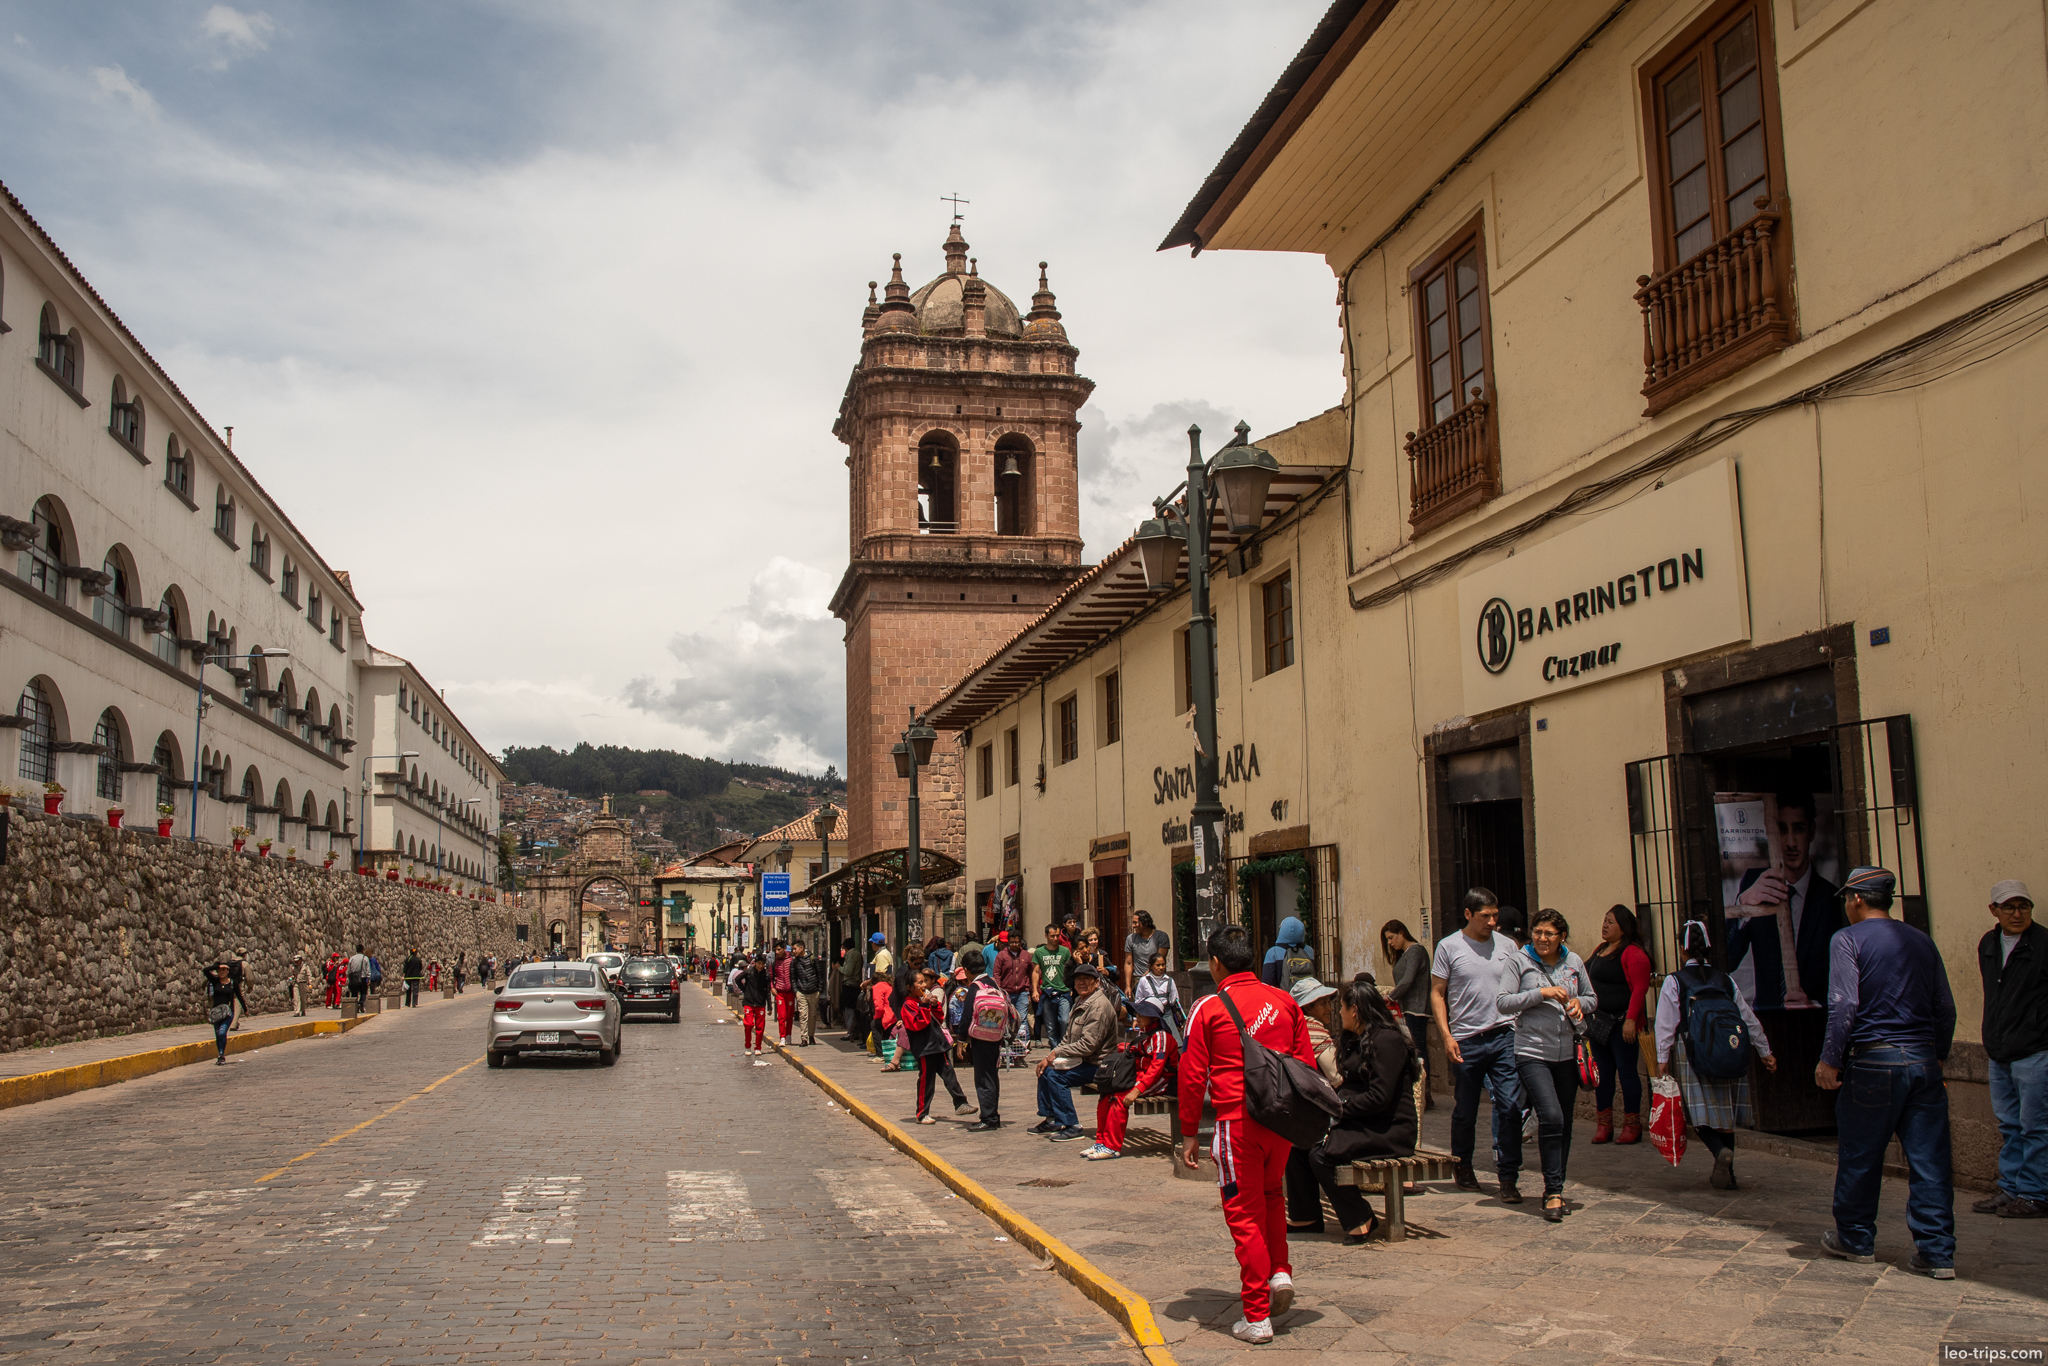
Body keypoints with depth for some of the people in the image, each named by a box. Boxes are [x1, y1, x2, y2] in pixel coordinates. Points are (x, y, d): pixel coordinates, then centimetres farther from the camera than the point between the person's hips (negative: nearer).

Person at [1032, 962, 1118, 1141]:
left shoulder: (1099, 1005, -20)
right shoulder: (1081, 1002, 13)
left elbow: (1088, 1045, -26)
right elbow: (1069, 1038, 17)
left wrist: (1057, 1053, -18)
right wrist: (1050, 1056, 2)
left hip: (1096, 1064, -11)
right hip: (1083, 1060, 11)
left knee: (1056, 1075, -22)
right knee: (1045, 1069, 11)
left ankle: (1072, 1126, -17)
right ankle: (1050, 1119, 19)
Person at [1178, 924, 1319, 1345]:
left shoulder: (1207, 1009, -4)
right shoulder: (1285, 1002, 7)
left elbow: (1192, 1076, -3)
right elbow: (1307, 1064, 11)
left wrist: (1189, 1133, 5)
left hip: (1238, 1120, -4)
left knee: (1244, 1212, 4)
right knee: (1271, 1194, 27)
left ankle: (1257, 1316, 5)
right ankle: (1280, 1272, 12)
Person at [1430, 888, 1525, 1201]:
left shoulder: (1506, 945, 8)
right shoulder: (1449, 947, 1)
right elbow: (1437, 994, 3)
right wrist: (1446, 1036, -6)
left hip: (1504, 1037, 1)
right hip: (1466, 1041, -1)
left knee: (1509, 1106, -7)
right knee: (1465, 1110, 10)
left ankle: (1508, 1179, -1)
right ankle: (1462, 1167, 30)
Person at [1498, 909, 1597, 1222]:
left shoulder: (1573, 962, 9)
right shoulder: (1518, 962, -2)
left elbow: (1592, 999, 19)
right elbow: (1504, 1002, -8)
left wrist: (1580, 1004, -4)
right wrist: (1540, 993, -16)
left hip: (1568, 1053, 4)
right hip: (1533, 1053, -4)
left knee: (1564, 1123, 9)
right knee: (1551, 1117, -18)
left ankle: (1555, 1189, 23)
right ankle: (1553, 1191, -9)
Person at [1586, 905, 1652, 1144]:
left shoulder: (1632, 953, -11)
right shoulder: (1600, 950, 16)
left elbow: (1640, 989, -17)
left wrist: (1631, 1020, -24)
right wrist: (1588, 1019, 17)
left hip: (1621, 1024, -8)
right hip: (1599, 1023, 8)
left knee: (1626, 1070, -2)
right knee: (1603, 1073, 9)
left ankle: (1632, 1126, 6)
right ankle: (1604, 1125, 15)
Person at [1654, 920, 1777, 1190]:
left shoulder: (1674, 981, -5)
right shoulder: (1725, 979, 6)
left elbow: (1666, 1024, -8)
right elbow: (1749, 1019, 11)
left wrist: (1663, 1058, -3)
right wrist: (1765, 1052, 19)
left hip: (1691, 1054, -3)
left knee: (1701, 1114, 1)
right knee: (1724, 1113, 11)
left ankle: (1721, 1151, -26)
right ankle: (1725, 1173, 14)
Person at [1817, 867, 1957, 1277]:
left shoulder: (1848, 940, -5)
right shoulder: (1921, 941, 11)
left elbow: (1844, 1006, -13)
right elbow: (1945, 1008, 13)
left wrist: (1829, 1060, -7)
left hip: (1874, 1061, -5)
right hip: (1924, 1059, 5)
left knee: (1859, 1158, 9)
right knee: (1929, 1159, 5)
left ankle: (1855, 1239, 20)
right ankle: (1937, 1252, 4)